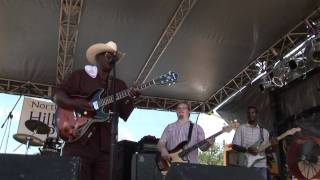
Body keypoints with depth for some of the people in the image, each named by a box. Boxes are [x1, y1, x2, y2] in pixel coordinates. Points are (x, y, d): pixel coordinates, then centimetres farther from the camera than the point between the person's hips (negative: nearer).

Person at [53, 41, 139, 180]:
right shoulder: (81, 75, 8)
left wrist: (130, 99, -12)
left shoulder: (119, 85, 17)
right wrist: (76, 104, -17)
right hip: (78, 142, -3)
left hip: (105, 147, 4)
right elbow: (57, 95, 2)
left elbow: (125, 115, 9)